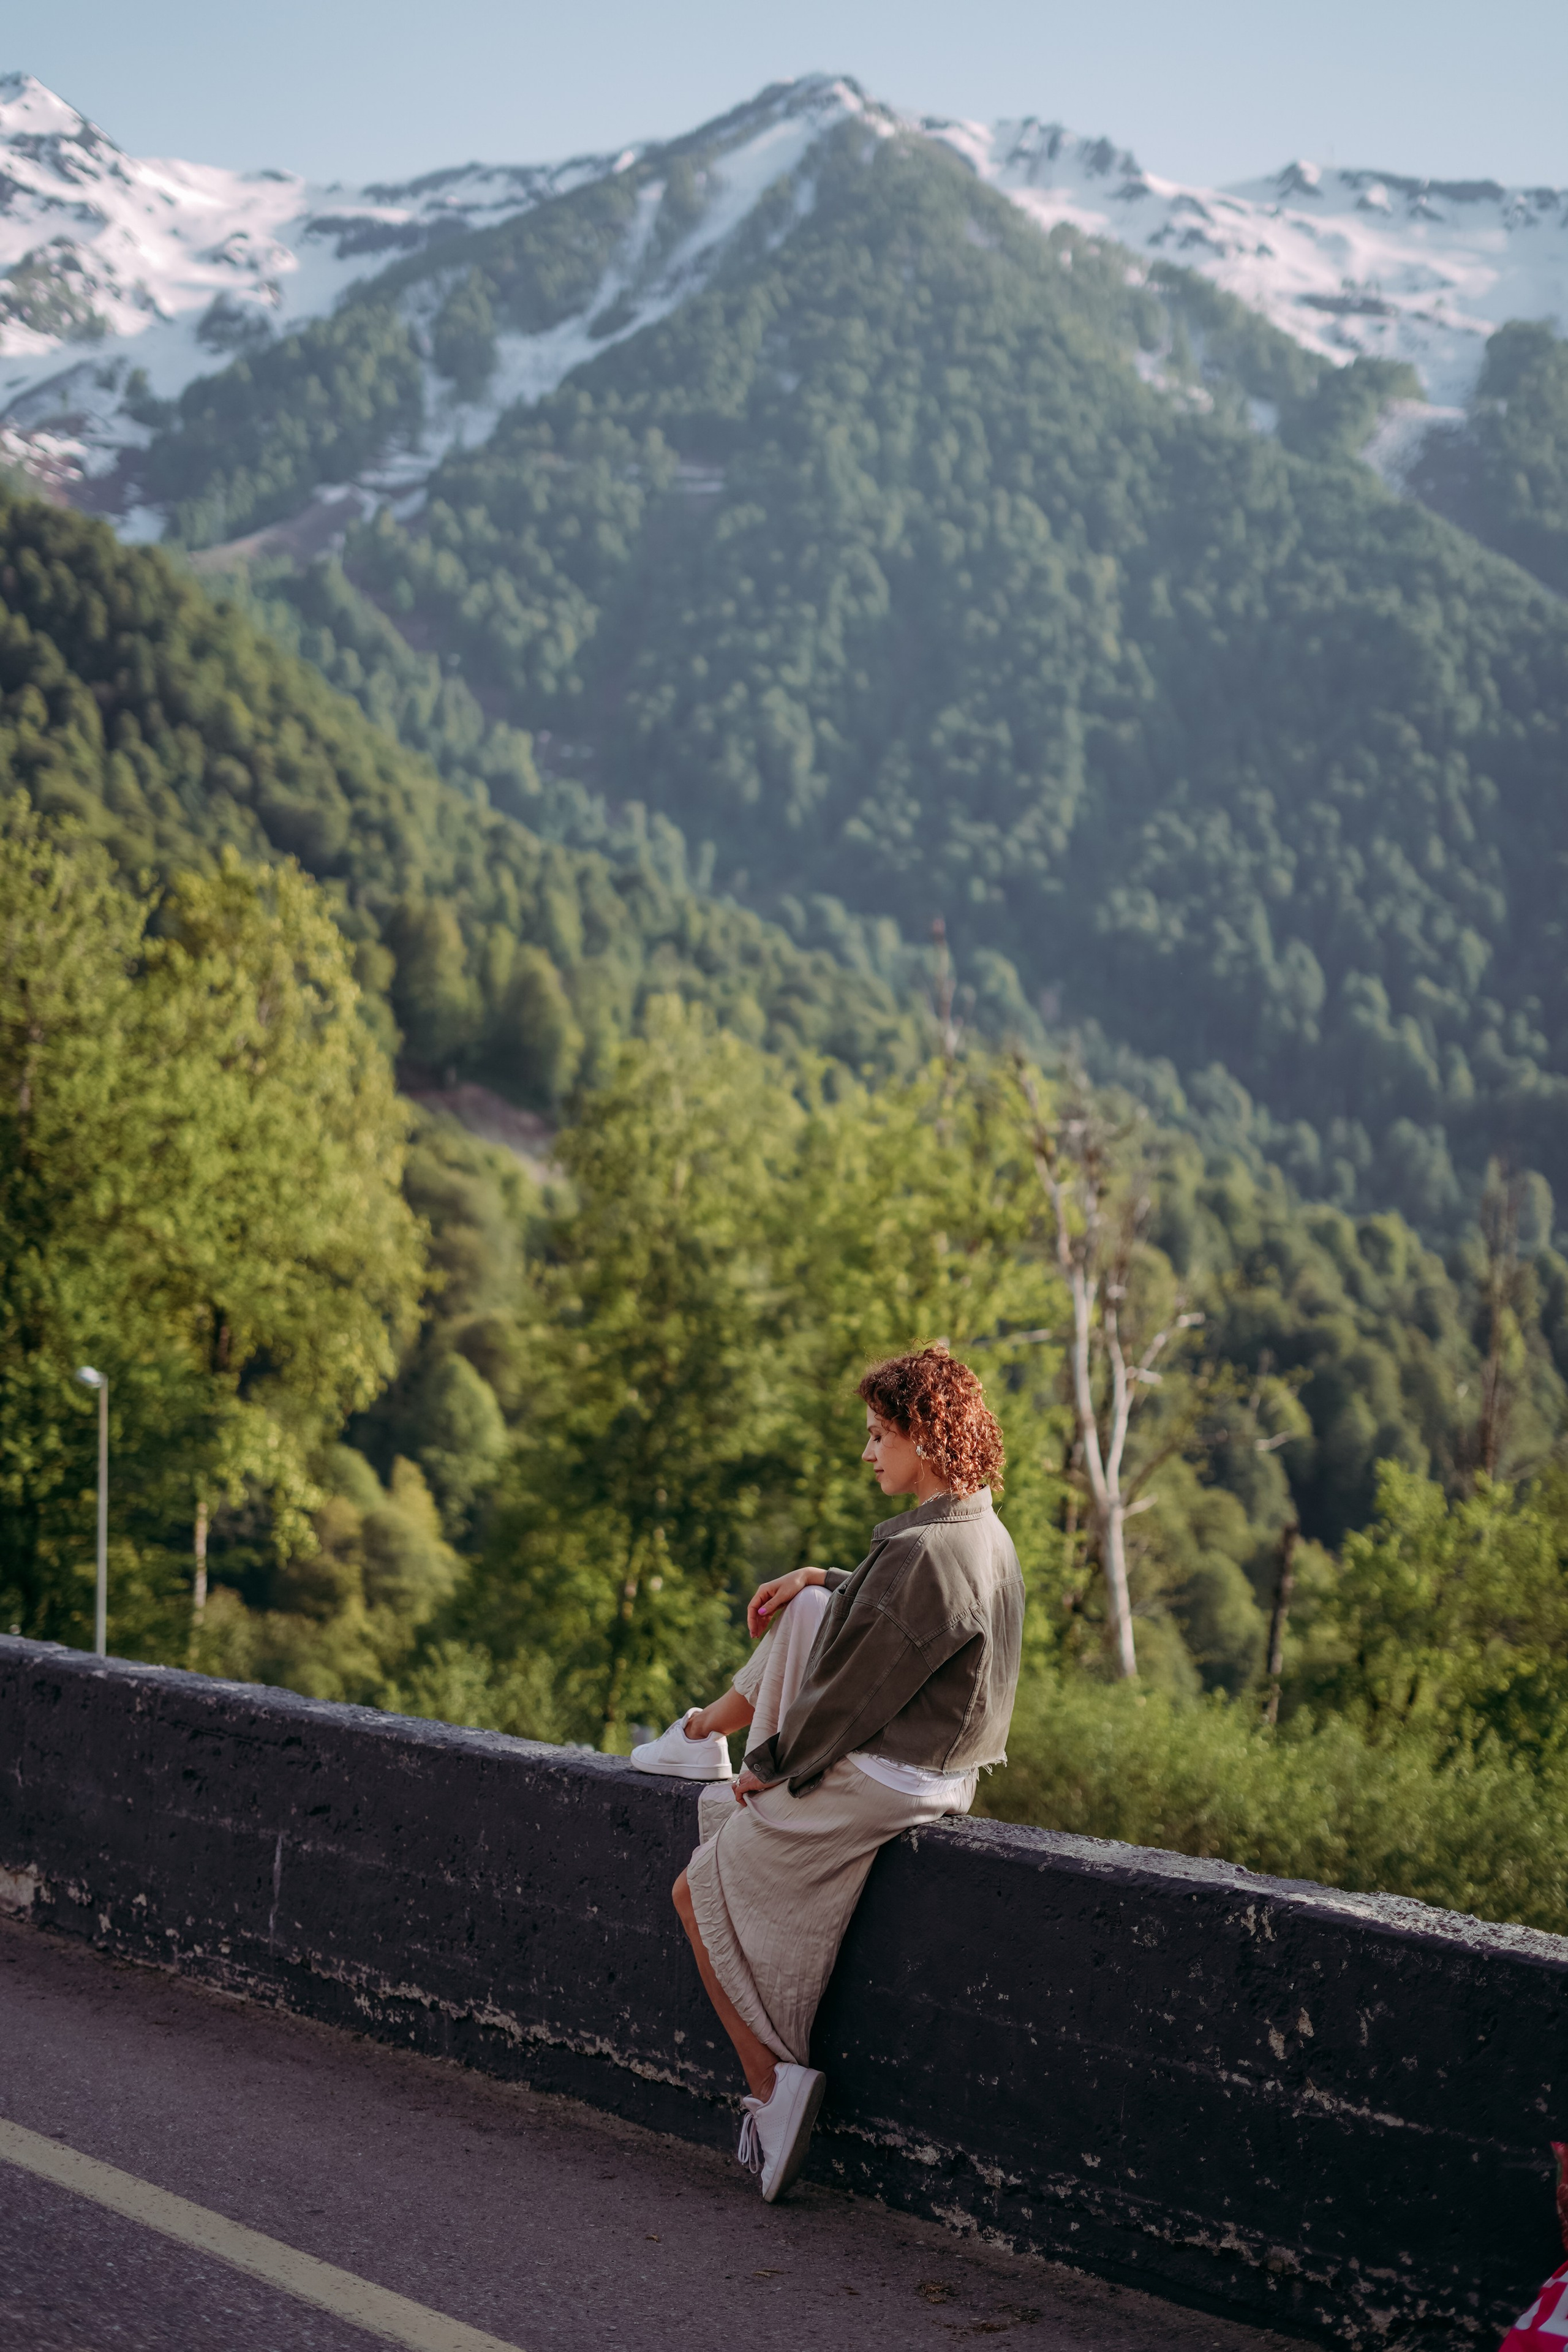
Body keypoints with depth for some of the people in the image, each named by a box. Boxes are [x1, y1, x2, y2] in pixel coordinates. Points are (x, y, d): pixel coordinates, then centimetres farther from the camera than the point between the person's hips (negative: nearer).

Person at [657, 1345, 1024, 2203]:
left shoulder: (927, 1553, -29)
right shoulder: (983, 1533, 1)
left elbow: (857, 1692, -23)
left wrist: (772, 1767, -9)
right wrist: (823, 1579, 16)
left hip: (877, 1783, -9)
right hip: (935, 1760, 9)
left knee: (701, 1897, 6)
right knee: (808, 1610, 26)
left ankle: (772, 2084, 6)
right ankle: (718, 1718, 47)